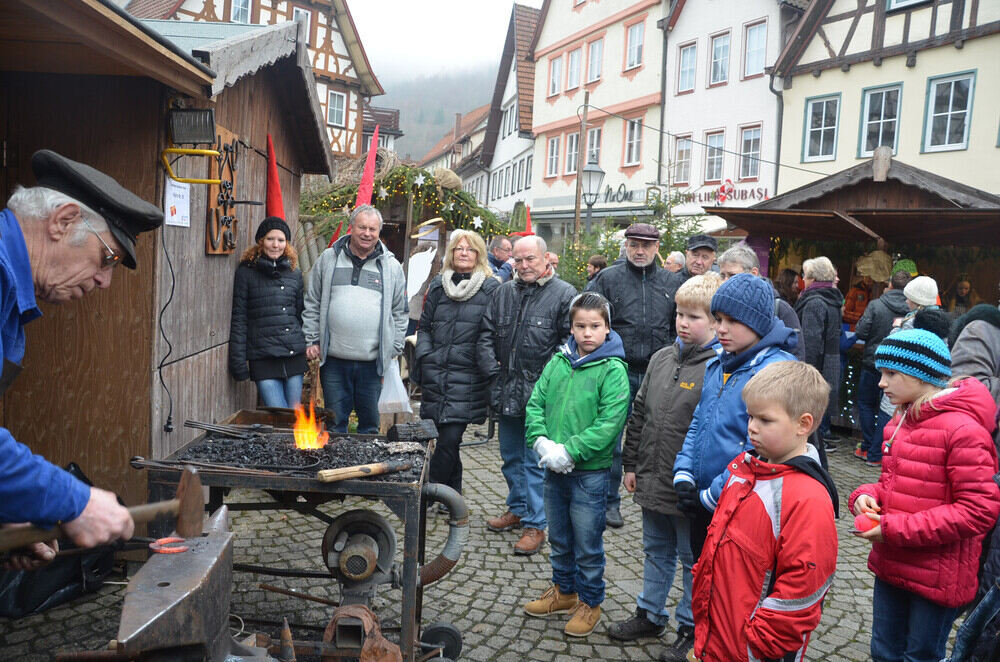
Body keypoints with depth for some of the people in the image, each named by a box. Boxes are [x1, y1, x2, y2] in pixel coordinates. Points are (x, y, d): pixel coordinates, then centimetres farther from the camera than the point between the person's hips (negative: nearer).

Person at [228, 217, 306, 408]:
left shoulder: (295, 273, 12)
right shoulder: (247, 272, 1)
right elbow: (238, 319, 0)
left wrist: (307, 350, 16)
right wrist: (239, 363, -4)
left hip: (294, 356, 4)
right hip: (263, 359, -4)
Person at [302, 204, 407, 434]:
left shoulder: (392, 267, 6)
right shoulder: (328, 259, 7)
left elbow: (400, 312, 10)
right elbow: (312, 304, 11)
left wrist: (394, 349, 4)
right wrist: (312, 340, 4)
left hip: (372, 362, 0)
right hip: (333, 359, 0)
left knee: (370, 420, 8)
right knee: (335, 420, 8)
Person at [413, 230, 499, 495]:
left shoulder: (491, 288, 1)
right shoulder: (439, 285, 14)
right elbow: (425, 325, 17)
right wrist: (425, 356, 5)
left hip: (468, 376, -4)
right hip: (435, 374, 4)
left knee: (449, 439, -9)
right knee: (445, 437, 10)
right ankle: (452, 494, 23)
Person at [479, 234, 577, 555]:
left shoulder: (564, 294, -6)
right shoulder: (503, 292, 10)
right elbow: (487, 334, 13)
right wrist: (492, 370, 3)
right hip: (506, 391, 6)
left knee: (535, 460, -1)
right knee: (511, 456, 18)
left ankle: (535, 524, 9)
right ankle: (517, 509, 36)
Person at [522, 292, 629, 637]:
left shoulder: (613, 370, -12)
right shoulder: (558, 361, 3)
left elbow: (609, 423, -19)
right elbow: (535, 403, 4)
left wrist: (569, 451, -22)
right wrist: (542, 441, -12)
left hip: (590, 472, -5)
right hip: (554, 469, 5)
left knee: (587, 543, 8)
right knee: (559, 538, 21)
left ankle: (590, 602, 27)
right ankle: (564, 590, 40)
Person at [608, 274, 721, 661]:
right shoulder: (661, 359, 5)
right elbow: (639, 414, 12)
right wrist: (631, 464, 12)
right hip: (652, 480, 7)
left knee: (694, 560, 11)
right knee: (656, 552, 22)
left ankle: (691, 628, 28)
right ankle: (650, 615, 38)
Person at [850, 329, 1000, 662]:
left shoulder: (963, 430, -20)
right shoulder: (902, 419, 6)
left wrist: (896, 529, -22)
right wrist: (867, 496, -6)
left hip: (937, 578, -7)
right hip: (890, 565, 7)